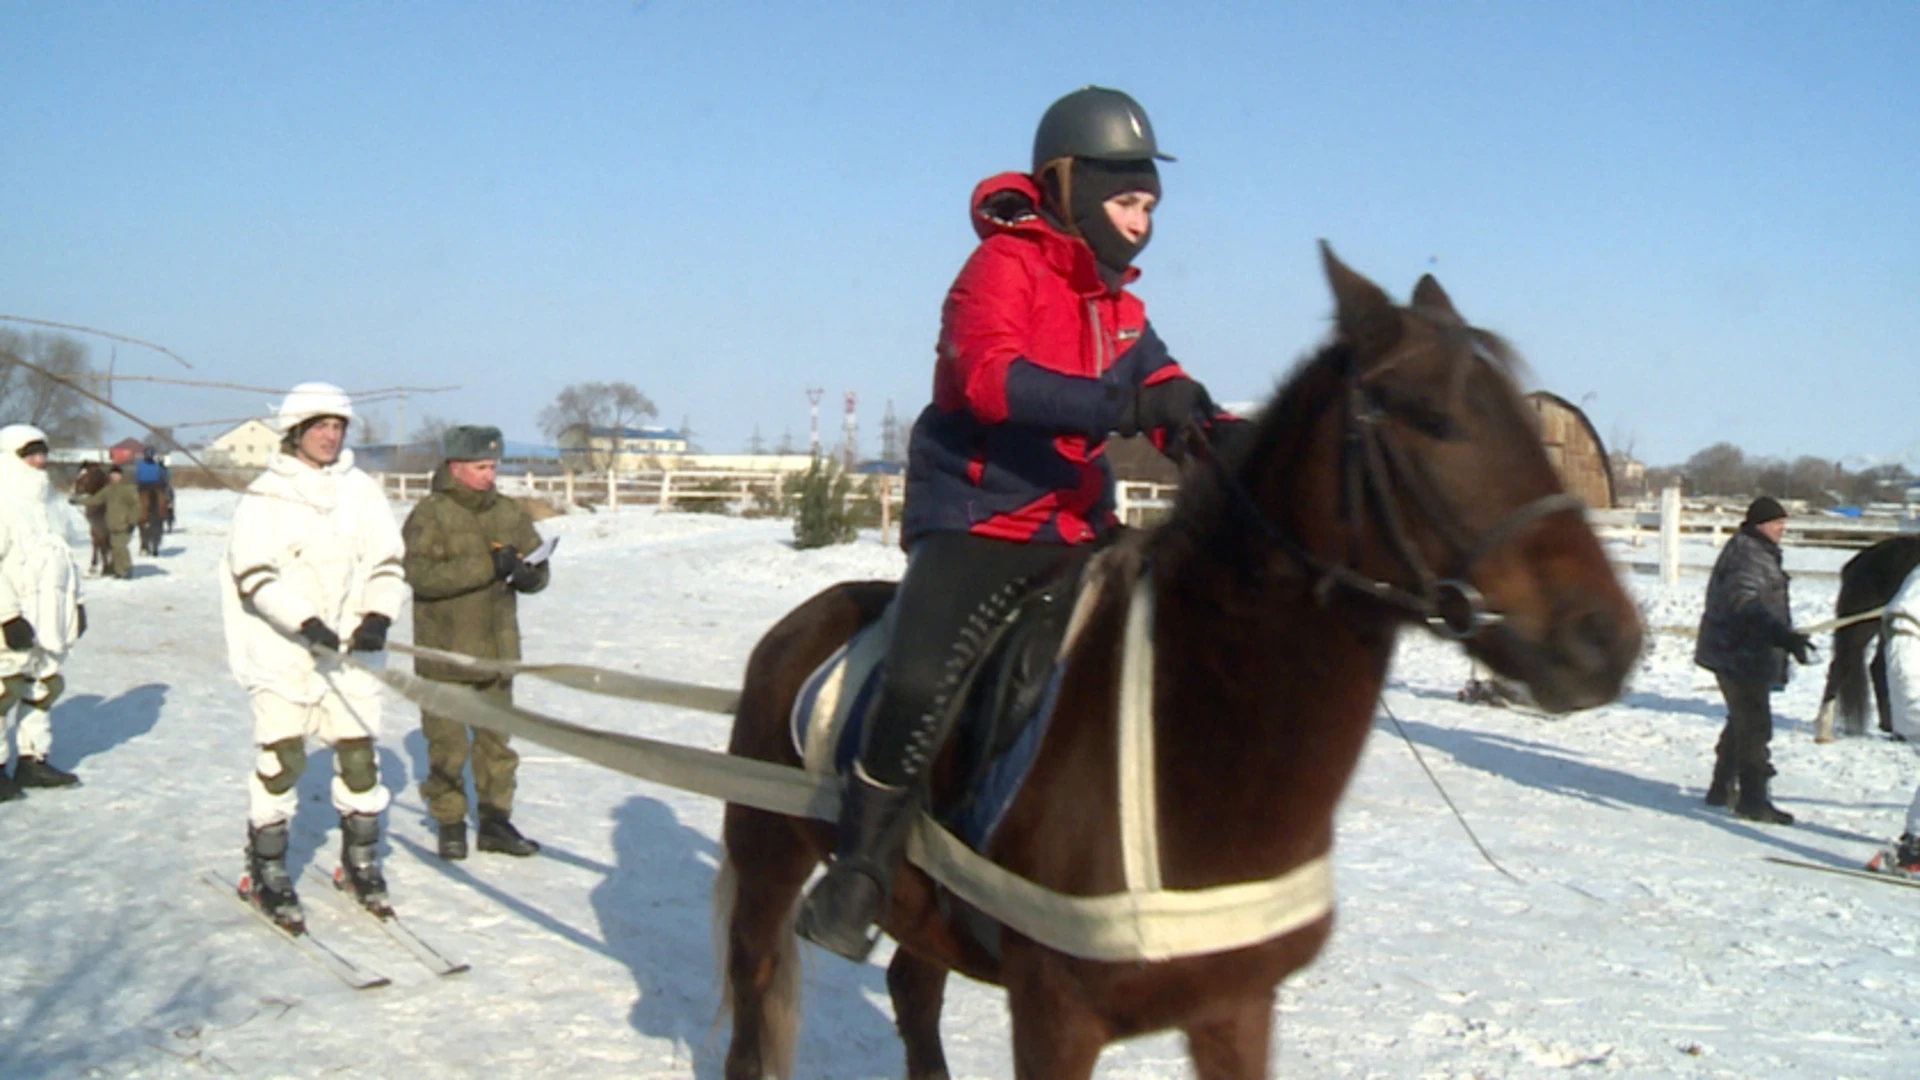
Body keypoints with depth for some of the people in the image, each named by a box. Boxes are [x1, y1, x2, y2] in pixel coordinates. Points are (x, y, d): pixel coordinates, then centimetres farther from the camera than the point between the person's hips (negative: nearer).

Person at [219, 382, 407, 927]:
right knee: (280, 757, -3)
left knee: (358, 754, 6)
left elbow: (386, 560, 8)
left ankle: (361, 858, 22)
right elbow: (254, 575, -10)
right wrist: (304, 621, -21)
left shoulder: (361, 490, 7)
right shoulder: (265, 496, -3)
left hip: (347, 650, 3)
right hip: (282, 652, -3)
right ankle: (266, 870, 11)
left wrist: (378, 614, -9)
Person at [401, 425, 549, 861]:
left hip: (496, 648, 5)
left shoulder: (511, 514, 7)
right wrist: (487, 567, -26)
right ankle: (450, 824, 17)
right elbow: (421, 574, -22)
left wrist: (526, 574, -14)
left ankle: (496, 820, 22)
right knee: (447, 744, 3)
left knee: (496, 740, 12)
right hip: (443, 651, -5)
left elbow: (538, 570, 11)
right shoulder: (430, 515, -9)